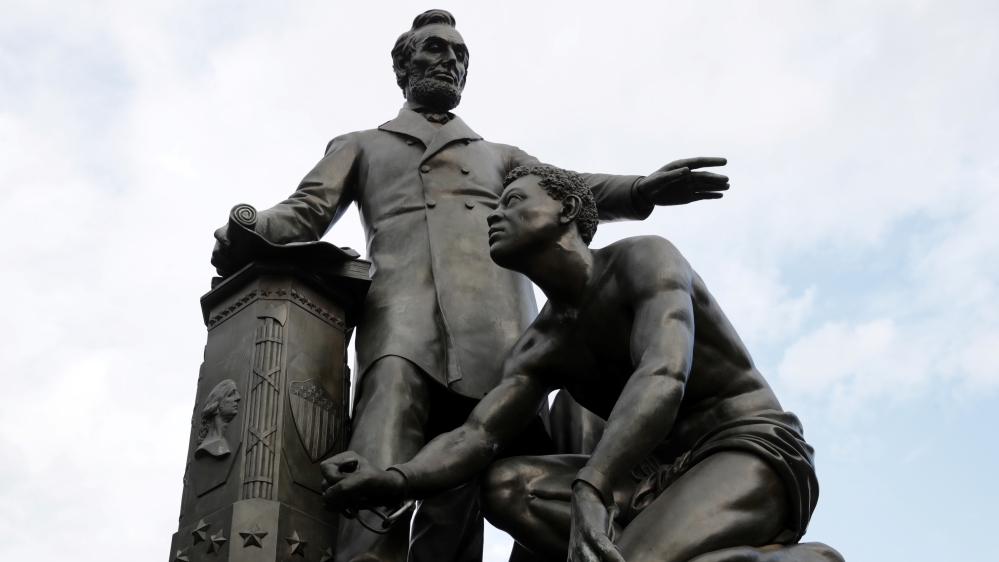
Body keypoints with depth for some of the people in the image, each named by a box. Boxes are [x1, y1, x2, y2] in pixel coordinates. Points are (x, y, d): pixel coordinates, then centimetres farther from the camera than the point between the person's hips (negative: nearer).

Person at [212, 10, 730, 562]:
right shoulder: (360, 147, 34)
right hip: (405, 313, -2)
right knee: (380, 478, -27)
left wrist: (640, 189, -2)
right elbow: (306, 210, 18)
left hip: (497, 323, 2)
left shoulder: (499, 156, 39)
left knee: (454, 497, -15)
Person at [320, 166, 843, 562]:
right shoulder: (539, 349, 12)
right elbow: (474, 437, -3)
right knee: (505, 486, -14)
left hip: (753, 450, -7)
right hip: (664, 474, 8)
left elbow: (663, 378, -27)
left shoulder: (645, 258, -9)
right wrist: (396, 479, -26)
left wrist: (590, 492, -43)